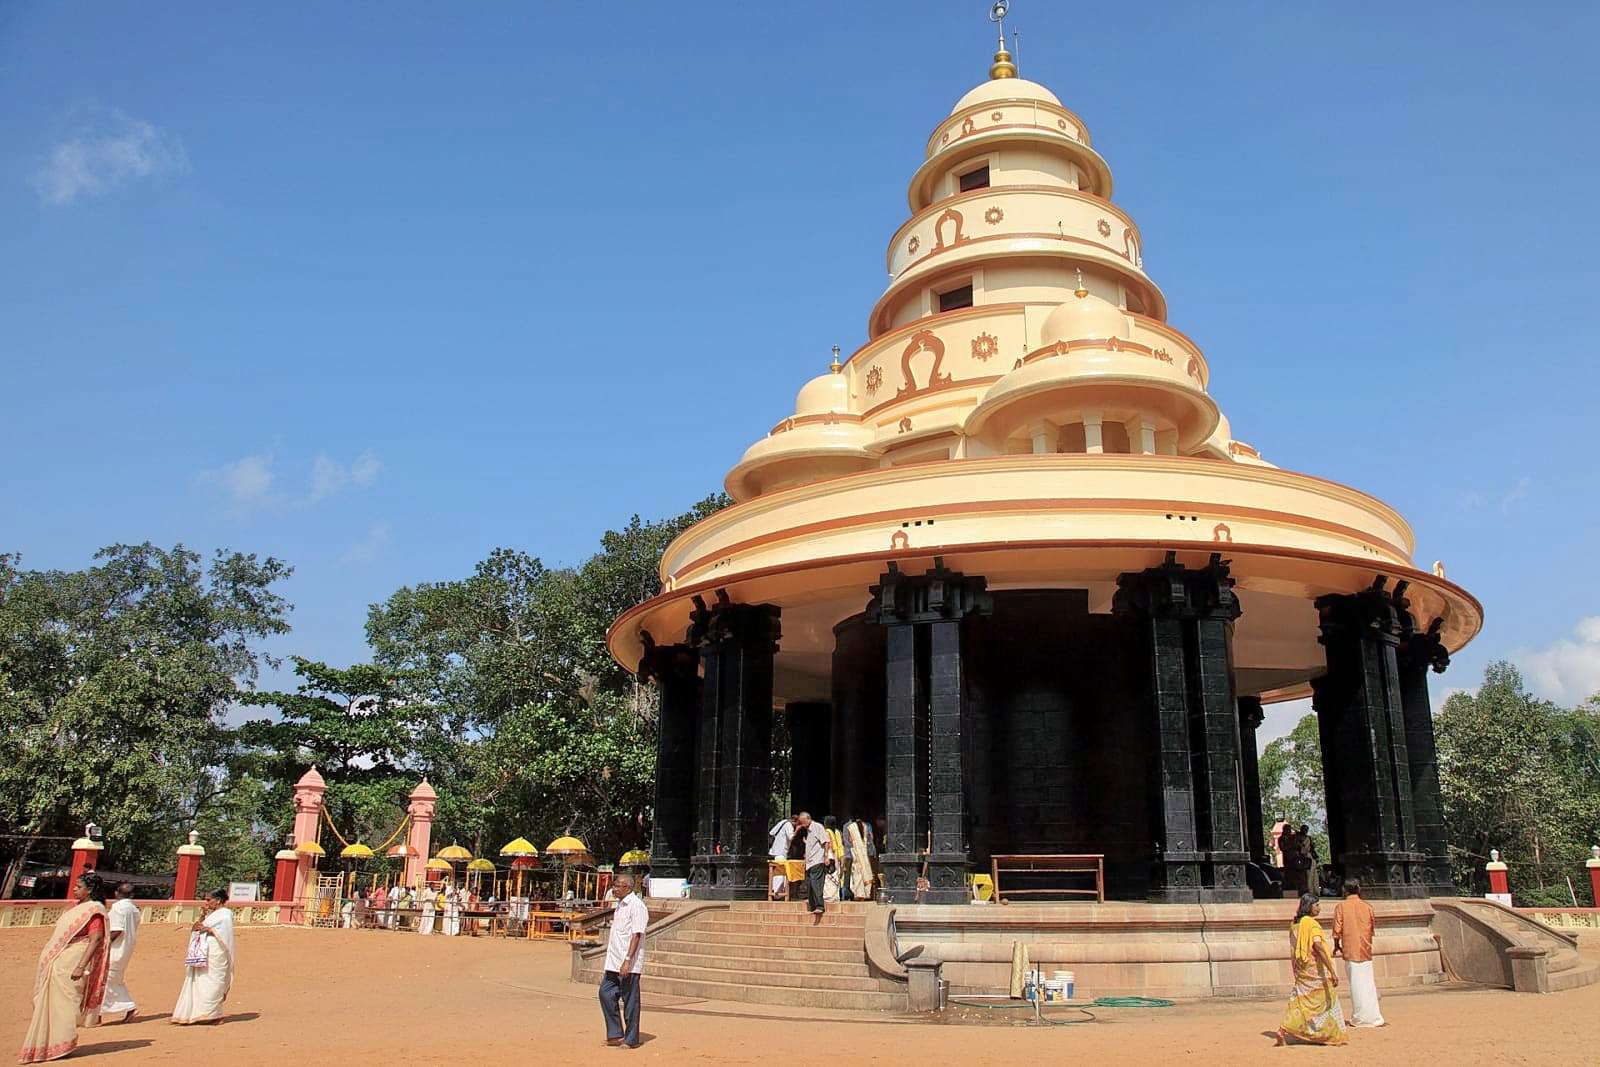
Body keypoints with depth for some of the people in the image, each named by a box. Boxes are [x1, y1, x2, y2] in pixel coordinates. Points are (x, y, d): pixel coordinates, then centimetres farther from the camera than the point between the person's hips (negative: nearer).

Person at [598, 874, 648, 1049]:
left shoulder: (637, 906, -14)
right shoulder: (620, 905, 16)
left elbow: (636, 936, -20)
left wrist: (627, 961, -25)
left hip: (629, 964, -9)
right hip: (614, 962, 9)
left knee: (630, 1001, -1)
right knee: (605, 993, 8)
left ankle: (631, 1039, 9)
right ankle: (615, 1034, 17)